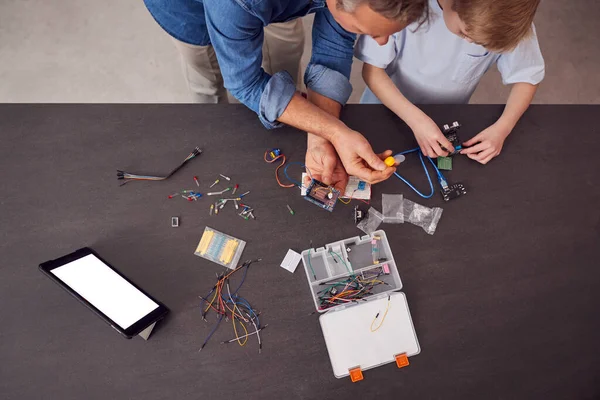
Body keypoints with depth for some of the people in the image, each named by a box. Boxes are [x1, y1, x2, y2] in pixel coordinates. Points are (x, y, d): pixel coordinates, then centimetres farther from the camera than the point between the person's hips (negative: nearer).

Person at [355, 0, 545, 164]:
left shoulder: (510, 17, -24)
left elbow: (526, 78, -11)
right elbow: (372, 69, -25)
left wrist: (503, 127, -29)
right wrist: (416, 118, -37)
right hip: (388, 104, -1)